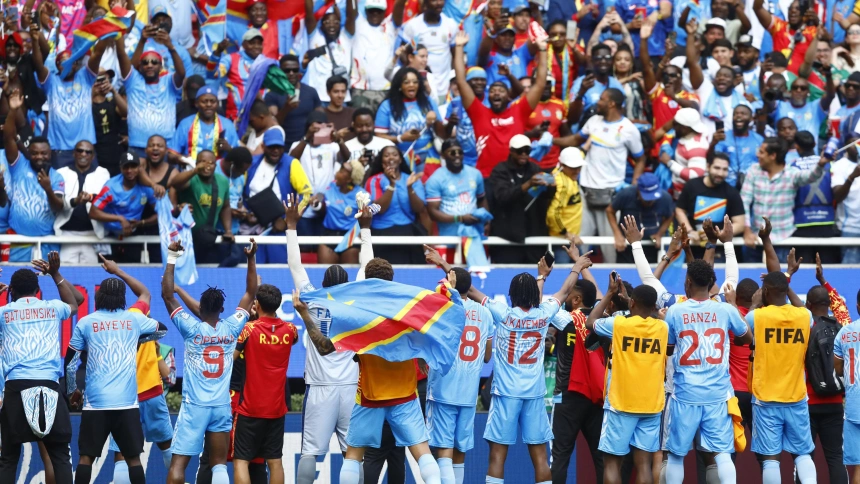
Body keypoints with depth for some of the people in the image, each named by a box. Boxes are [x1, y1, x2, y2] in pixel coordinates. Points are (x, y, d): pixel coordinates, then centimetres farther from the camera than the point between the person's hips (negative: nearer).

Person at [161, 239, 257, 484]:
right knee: (219, 464, 7)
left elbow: (167, 296, -5)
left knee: (178, 462, -2)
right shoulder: (231, 328, -1)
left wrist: (172, 258, -2)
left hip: (194, 407, -3)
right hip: (222, 407, 3)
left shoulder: (192, 328, -8)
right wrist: (251, 259, 10)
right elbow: (250, 294, 9)